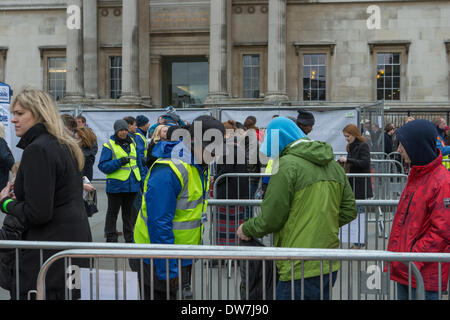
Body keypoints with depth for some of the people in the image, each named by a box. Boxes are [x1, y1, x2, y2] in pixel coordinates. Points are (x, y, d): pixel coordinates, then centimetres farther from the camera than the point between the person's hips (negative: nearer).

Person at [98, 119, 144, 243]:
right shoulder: (109, 145, -6)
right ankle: (111, 238, 12)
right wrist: (119, 162, -22)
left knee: (128, 212, 15)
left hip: (132, 185, 5)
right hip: (116, 185, -5)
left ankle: (130, 238, 25)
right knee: (112, 213, 4)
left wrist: (142, 179, 17)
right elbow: (102, 165, -12)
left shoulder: (132, 143, 12)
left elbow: (138, 162, 21)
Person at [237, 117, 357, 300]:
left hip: (300, 269, -8)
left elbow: (271, 218, -13)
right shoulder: (333, 164, 12)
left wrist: (246, 229, 5)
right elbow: (349, 211, 15)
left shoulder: (288, 164, -13)